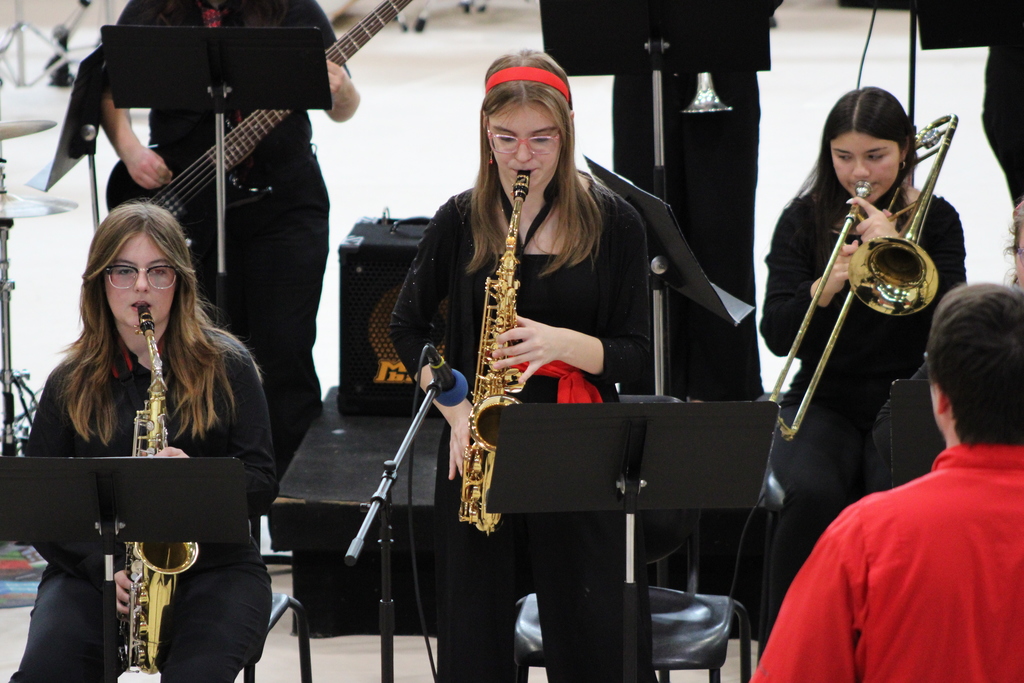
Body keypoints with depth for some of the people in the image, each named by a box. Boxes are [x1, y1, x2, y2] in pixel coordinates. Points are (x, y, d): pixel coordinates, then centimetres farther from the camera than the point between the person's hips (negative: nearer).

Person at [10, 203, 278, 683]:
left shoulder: (227, 366, 3)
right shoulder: (71, 382, 7)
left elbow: (262, 483, 0)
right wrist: (102, 567, -11)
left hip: (214, 567, -1)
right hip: (94, 569, 1)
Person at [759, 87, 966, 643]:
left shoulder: (934, 220, 6)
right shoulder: (803, 220, 6)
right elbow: (777, 336, -2)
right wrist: (825, 287, -20)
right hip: (824, 402, 0)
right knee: (812, 493, -31)